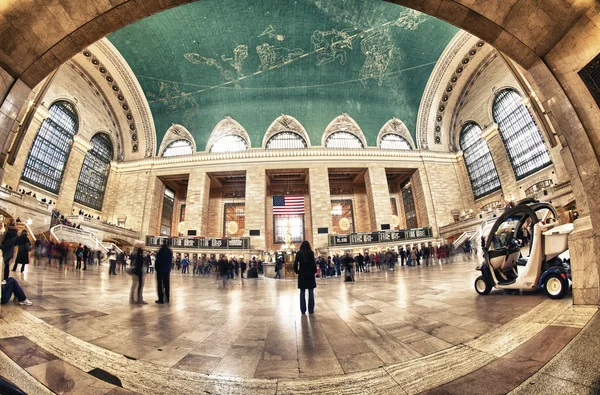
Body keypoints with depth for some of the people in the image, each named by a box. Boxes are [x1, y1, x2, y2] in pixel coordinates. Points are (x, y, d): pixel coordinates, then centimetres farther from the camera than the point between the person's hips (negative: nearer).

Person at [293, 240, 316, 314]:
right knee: (311, 292, 8)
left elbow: (295, 264, -6)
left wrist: (297, 271, 7)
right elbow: (313, 263, -12)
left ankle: (303, 310, 12)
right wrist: (314, 271, 2)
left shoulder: (298, 253, -1)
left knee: (302, 292, 9)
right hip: (310, 274, -1)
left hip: (302, 275, 1)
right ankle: (311, 310, 11)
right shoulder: (311, 253, -6)